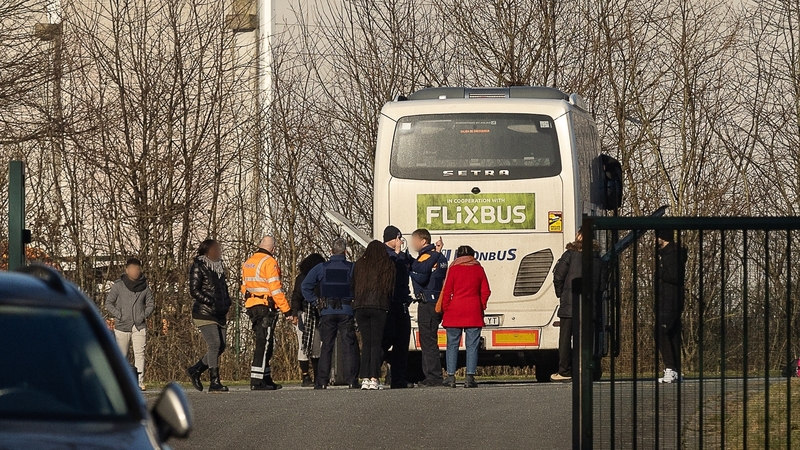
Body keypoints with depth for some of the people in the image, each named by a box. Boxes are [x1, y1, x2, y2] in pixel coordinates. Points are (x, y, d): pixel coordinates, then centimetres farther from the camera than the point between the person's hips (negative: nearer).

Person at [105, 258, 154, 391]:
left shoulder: (144, 287, 4)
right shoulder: (118, 286, -1)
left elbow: (151, 304, 15)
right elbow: (108, 303, 4)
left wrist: (144, 316, -1)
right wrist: (118, 315, -8)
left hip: (139, 326, 1)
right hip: (122, 326, -1)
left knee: (139, 353, -10)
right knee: (121, 355, 5)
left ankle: (140, 382, -12)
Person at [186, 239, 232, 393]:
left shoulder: (219, 267, 19)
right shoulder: (198, 267, -5)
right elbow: (194, 291, -12)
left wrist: (227, 304, 12)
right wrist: (211, 302, -20)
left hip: (220, 315, 8)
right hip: (204, 314, -8)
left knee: (220, 347, 4)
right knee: (215, 345, -15)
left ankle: (196, 370, 20)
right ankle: (214, 382, -14)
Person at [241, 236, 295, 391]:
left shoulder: (248, 263, 14)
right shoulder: (269, 262, -12)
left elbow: (244, 288, 19)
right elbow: (276, 290, -17)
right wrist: (288, 311, -15)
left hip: (252, 307, 8)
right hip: (266, 307, -8)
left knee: (265, 344, 15)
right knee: (263, 344, -7)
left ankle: (266, 379, 17)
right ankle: (256, 381, -11)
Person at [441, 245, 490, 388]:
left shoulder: (454, 269, 0)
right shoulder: (478, 269, 6)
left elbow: (447, 291, -2)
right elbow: (485, 291, 6)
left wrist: (445, 310, 5)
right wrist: (481, 307, 15)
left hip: (454, 312, -1)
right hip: (473, 313, 1)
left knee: (452, 344, 5)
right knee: (472, 345, 1)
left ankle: (451, 376, 0)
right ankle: (470, 377, -5)